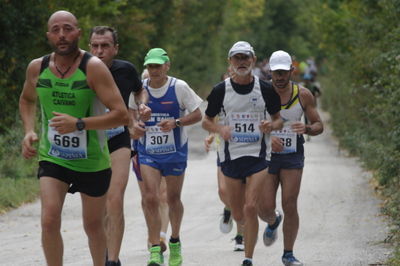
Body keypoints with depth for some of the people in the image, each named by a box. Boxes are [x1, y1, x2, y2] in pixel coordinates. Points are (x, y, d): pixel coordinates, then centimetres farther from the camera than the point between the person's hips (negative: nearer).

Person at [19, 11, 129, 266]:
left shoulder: (94, 67, -17)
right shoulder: (37, 68, -4)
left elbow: (121, 115, -22)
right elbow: (27, 100, 19)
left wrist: (79, 124, -31)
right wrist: (29, 131, 1)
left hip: (92, 161, -2)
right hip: (52, 157, 2)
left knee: (93, 225, 14)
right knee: (49, 221, -17)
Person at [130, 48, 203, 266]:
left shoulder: (179, 87, -9)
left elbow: (197, 115, -4)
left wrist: (176, 122, -21)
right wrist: (135, 124, -11)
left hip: (175, 152, -1)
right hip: (148, 152, 1)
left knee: (173, 198, 11)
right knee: (150, 198, -13)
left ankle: (175, 242, 34)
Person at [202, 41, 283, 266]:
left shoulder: (265, 89, 0)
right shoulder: (220, 91, 1)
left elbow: (278, 119, 10)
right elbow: (207, 121, 9)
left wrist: (271, 125, -14)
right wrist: (220, 129, -13)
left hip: (258, 155, -2)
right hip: (231, 155, 2)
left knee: (250, 207, -16)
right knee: (238, 214, 7)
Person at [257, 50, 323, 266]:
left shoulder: (303, 95, -2)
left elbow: (319, 126, 2)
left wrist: (306, 129, -21)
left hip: (293, 156, 0)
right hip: (266, 155, 0)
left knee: (290, 207, -6)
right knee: (265, 209, -4)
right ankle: (273, 222, 34)